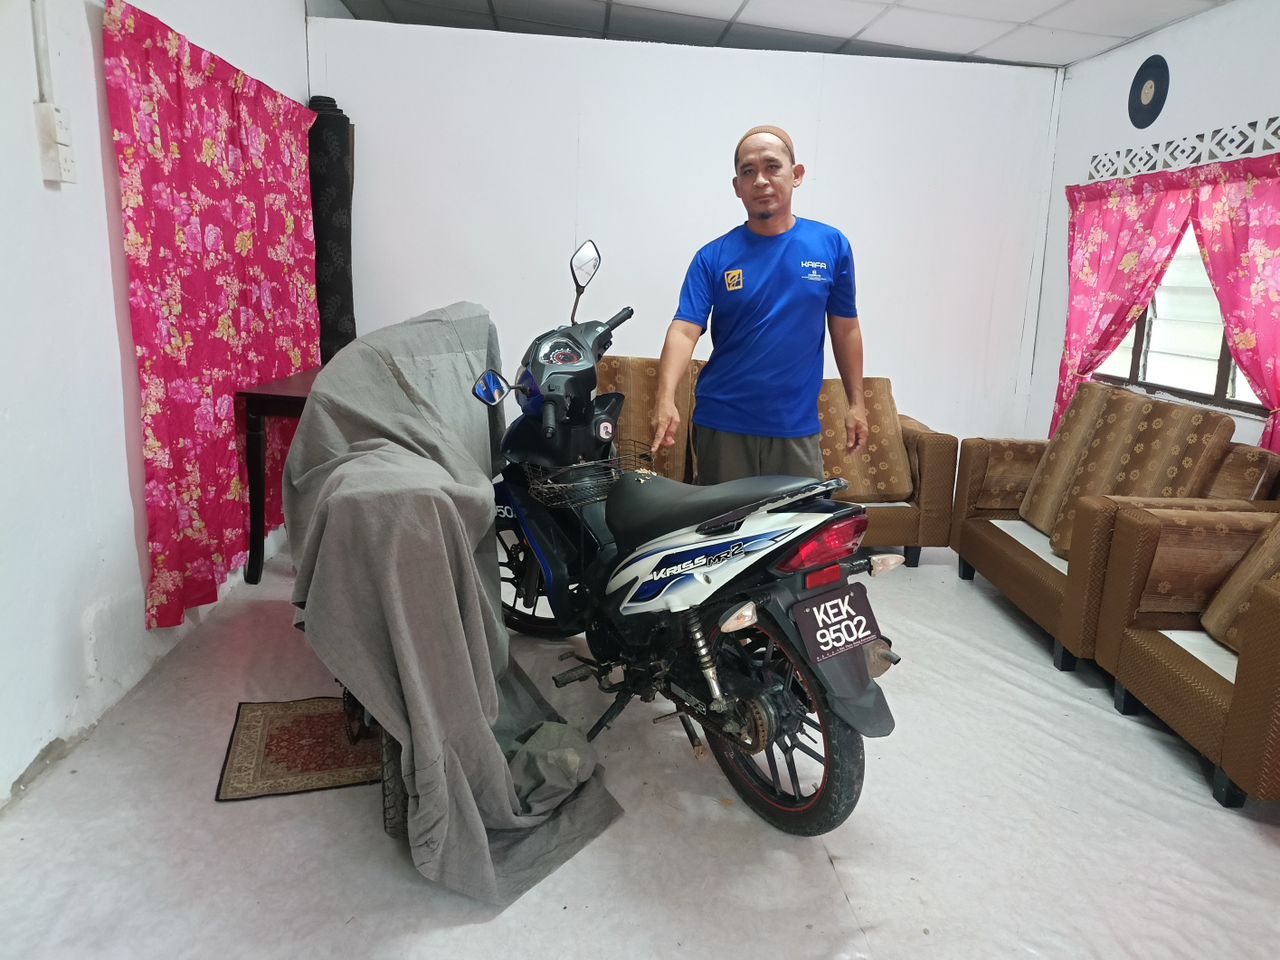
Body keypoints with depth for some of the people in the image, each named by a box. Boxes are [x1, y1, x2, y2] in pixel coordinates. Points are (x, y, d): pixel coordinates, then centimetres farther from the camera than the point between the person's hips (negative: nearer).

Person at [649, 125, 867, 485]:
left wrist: (856, 404, 8)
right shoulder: (713, 257, -3)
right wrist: (666, 398, -29)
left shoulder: (831, 245, 2)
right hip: (722, 425, -1)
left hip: (798, 428, 1)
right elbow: (684, 329, -13)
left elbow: (845, 328, 8)